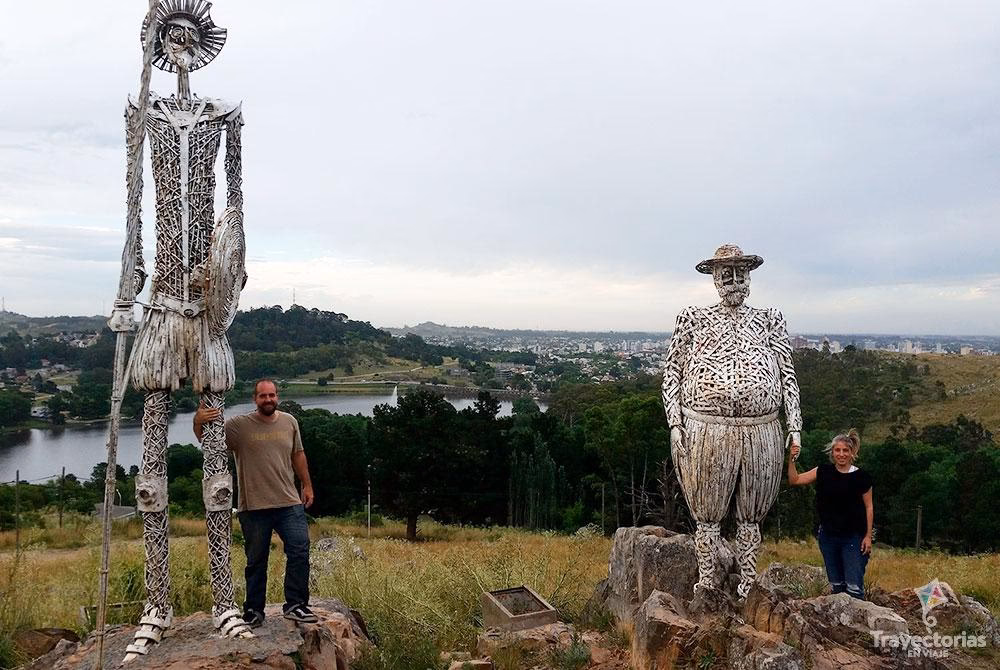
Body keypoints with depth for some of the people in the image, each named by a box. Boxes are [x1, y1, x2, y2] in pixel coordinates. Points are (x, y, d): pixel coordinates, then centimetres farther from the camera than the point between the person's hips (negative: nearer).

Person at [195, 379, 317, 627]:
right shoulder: (238, 425, -4)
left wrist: (307, 485, 18)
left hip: (289, 503, 2)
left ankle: (295, 605, 10)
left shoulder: (289, 422, 6)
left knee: (299, 552, -3)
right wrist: (198, 422, -25)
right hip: (254, 507, -2)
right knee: (256, 561, 9)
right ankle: (253, 611, 23)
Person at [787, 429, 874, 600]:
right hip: (828, 536, 4)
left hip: (853, 537, -4)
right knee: (836, 586, 14)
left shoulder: (861, 477, -7)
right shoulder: (824, 472, 1)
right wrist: (791, 460, -12)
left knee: (854, 587, -7)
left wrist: (868, 536, -5)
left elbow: (869, 507, -2)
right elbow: (794, 480, 2)